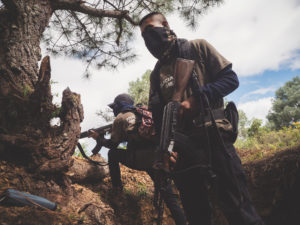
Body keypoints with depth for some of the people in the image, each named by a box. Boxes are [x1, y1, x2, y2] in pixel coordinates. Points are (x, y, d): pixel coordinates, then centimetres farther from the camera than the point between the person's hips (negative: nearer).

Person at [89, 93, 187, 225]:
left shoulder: (120, 118, 8)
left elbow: (113, 145, 13)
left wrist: (98, 138, 27)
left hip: (138, 160, -5)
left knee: (113, 153, 24)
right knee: (169, 197, 9)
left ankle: (116, 186, 28)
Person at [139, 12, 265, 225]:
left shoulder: (198, 48, 11)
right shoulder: (156, 74, 19)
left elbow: (231, 78, 2)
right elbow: (157, 115, 13)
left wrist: (196, 99, -12)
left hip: (213, 137, -3)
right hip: (181, 149, 4)